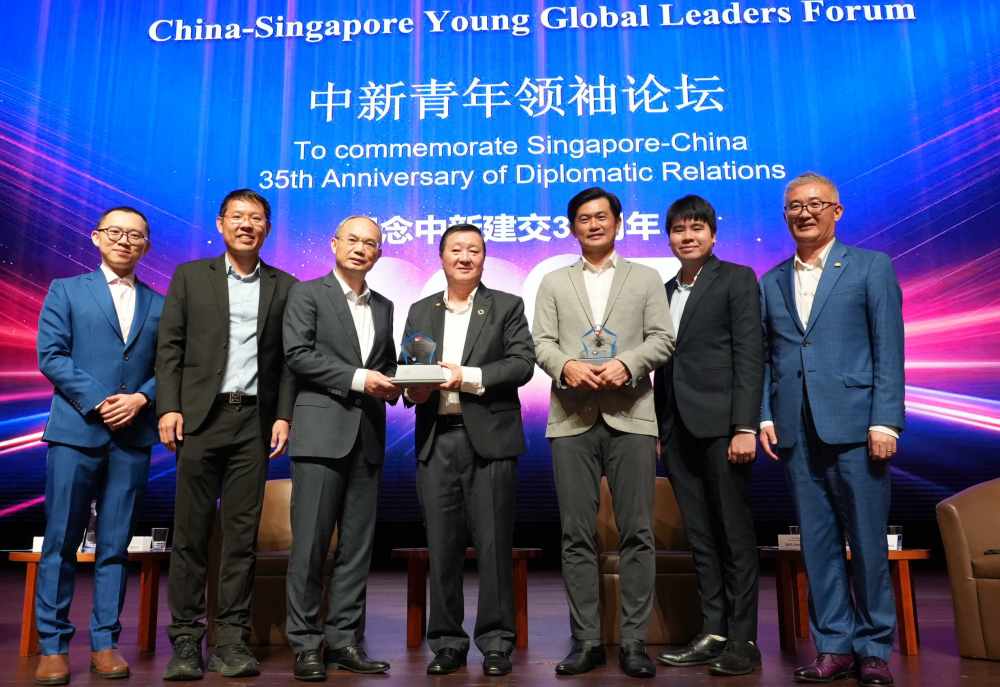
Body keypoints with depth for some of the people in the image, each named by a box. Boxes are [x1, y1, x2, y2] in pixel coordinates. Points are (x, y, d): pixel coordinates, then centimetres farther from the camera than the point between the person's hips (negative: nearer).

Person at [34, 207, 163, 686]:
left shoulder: (160, 304, 13)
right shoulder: (66, 290, 8)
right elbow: (51, 355, -2)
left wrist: (141, 398, -11)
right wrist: (96, 402, -12)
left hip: (134, 437, 2)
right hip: (76, 431, -2)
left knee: (115, 546, 7)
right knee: (60, 543, 2)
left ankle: (104, 643, 15)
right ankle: (52, 646, 12)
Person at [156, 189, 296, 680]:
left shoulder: (284, 287, 11)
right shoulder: (190, 276, 10)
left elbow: (289, 359, 8)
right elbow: (170, 347, 5)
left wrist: (283, 415, -1)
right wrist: (169, 407, -5)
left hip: (254, 421, 1)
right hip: (200, 417, 0)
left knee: (242, 533, 4)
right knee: (191, 532, 2)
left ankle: (232, 640, 12)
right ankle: (185, 640, 11)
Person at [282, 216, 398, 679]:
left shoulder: (383, 306, 18)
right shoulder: (307, 293, 3)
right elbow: (297, 354, -8)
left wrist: (390, 383, 1)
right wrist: (357, 378, -14)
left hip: (368, 437, 5)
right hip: (322, 432, -5)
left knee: (357, 546, 7)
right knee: (310, 543, -2)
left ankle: (344, 641, 16)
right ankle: (305, 643, 9)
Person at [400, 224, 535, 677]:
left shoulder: (507, 307, 7)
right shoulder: (420, 311, 17)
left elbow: (523, 363, -5)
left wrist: (468, 376, -15)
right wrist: (413, 389, -9)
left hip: (489, 438, -3)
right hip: (435, 440, 3)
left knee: (493, 544, 1)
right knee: (441, 546, 7)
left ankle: (496, 642, 14)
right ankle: (447, 642, 19)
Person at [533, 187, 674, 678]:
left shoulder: (646, 279, 15)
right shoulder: (554, 282, 17)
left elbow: (662, 339, 4)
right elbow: (542, 342, 6)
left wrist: (626, 364, -14)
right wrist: (566, 366, -15)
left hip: (630, 416, -1)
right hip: (572, 418, 1)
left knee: (637, 533, -1)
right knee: (577, 536, 2)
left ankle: (634, 640, 8)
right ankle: (586, 639, 11)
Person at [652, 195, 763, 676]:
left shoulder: (736, 279, 1)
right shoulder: (665, 291, 18)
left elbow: (749, 356, -8)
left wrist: (745, 427, -15)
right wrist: (658, 429, 11)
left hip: (720, 424, -6)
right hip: (677, 429, 6)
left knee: (734, 534, 1)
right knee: (700, 537, 9)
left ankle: (743, 642, 9)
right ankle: (713, 633, 17)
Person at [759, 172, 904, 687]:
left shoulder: (872, 267, 4)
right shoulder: (770, 283, 14)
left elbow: (889, 350, -2)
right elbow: (765, 359, 13)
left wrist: (885, 421, -10)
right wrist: (763, 417, 2)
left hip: (854, 426, -3)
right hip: (796, 432, 3)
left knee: (867, 542, 4)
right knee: (817, 543, 8)